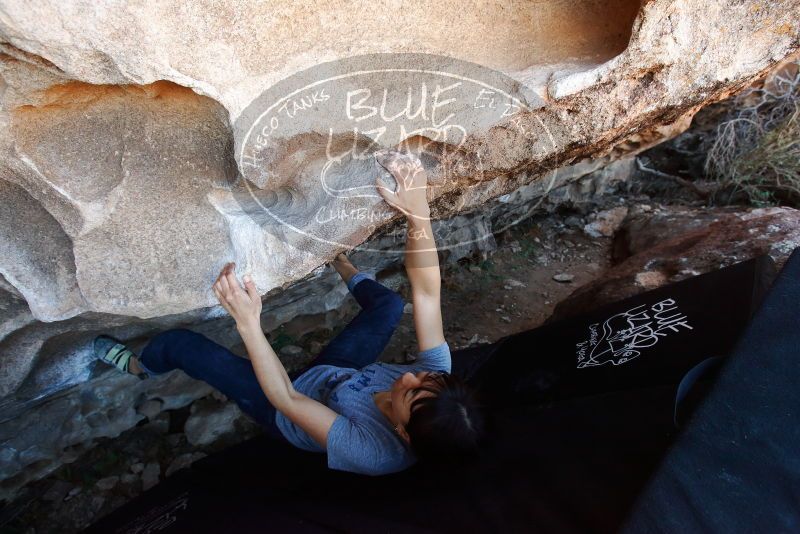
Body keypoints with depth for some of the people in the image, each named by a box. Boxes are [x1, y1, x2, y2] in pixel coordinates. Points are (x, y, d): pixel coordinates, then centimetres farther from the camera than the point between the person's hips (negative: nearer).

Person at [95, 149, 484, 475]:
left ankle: (139, 367, 38)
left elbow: (286, 400, -38)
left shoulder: (372, 454, -43)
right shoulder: (436, 376, -31)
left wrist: (248, 322, -45)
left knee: (177, 342, 0)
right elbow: (427, 291, -36)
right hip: (332, 376, 5)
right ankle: (343, 268, 41)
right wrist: (418, 211, -47)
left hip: (287, 410, -4)